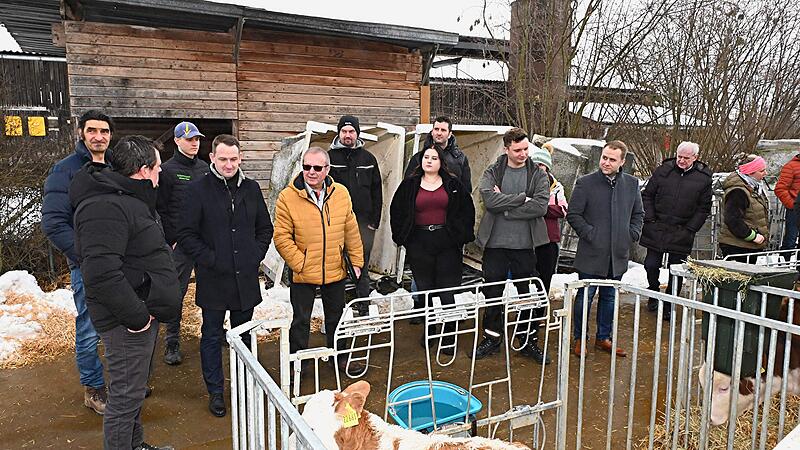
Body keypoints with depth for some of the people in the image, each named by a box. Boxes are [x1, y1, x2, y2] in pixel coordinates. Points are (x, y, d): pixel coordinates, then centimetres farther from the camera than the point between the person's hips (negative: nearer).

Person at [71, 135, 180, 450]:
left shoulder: (129, 198, 13)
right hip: (127, 321, -11)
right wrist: (136, 316, -24)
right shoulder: (105, 207, -23)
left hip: (143, 312, 11)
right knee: (125, 396, 2)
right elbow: (101, 274, -31)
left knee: (133, 390, 24)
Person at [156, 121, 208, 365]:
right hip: (180, 243, -5)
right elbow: (161, 210, -4)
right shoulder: (168, 170, -3)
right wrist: (172, 240, -9)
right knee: (176, 291, 0)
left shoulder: (204, 168, 12)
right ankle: (172, 343, 10)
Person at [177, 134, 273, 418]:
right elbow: (186, 234, -8)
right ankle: (215, 391, 23)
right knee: (212, 336, 9)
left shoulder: (251, 188, 6)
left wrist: (256, 254, 0)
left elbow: (265, 228, 14)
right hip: (213, 278, -3)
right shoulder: (199, 190, -7)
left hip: (246, 278, 4)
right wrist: (209, 259, -15)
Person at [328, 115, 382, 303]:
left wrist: (375, 220, 3)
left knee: (362, 267, 7)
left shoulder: (368, 158, 11)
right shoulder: (330, 157, 4)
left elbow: (377, 192, 10)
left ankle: (363, 306, 17)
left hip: (364, 222, 2)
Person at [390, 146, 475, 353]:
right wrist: (401, 236, 6)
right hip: (419, 245, 1)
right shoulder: (410, 185, 8)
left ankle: (449, 335, 7)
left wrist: (462, 234, 1)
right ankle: (428, 331, 23)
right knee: (424, 289, 9)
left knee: (448, 291, -2)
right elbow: (396, 211, 13)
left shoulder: (453, 185, 7)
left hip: (447, 244, -1)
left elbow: (467, 210, 9)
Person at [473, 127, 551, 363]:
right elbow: (489, 199, -17)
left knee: (528, 294, 10)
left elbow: (541, 206, -14)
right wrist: (522, 198, -14)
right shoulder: (492, 172, 2)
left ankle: (528, 341, 26)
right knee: (492, 294, 9)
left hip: (525, 244, 0)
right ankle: (492, 339, 25)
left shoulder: (538, 175, 2)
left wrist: (505, 208, -13)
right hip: (495, 243, 0)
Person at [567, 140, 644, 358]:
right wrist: (590, 234, -12)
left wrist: (633, 234, 4)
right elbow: (573, 214, -6)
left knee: (609, 297, 16)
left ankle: (603, 338, 31)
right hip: (592, 254, -4)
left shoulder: (631, 184, 6)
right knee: (585, 297, 4)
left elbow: (638, 213, 17)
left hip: (618, 254, 4)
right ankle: (580, 339, 20)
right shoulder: (585, 183, -7)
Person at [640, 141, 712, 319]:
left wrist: (690, 229, -3)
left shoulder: (704, 178, -1)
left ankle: (669, 306, 21)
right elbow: (647, 195, 7)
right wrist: (650, 220, -1)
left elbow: (704, 208, 5)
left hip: (682, 234, -1)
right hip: (656, 230, 1)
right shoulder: (663, 170, 0)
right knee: (651, 265, 6)